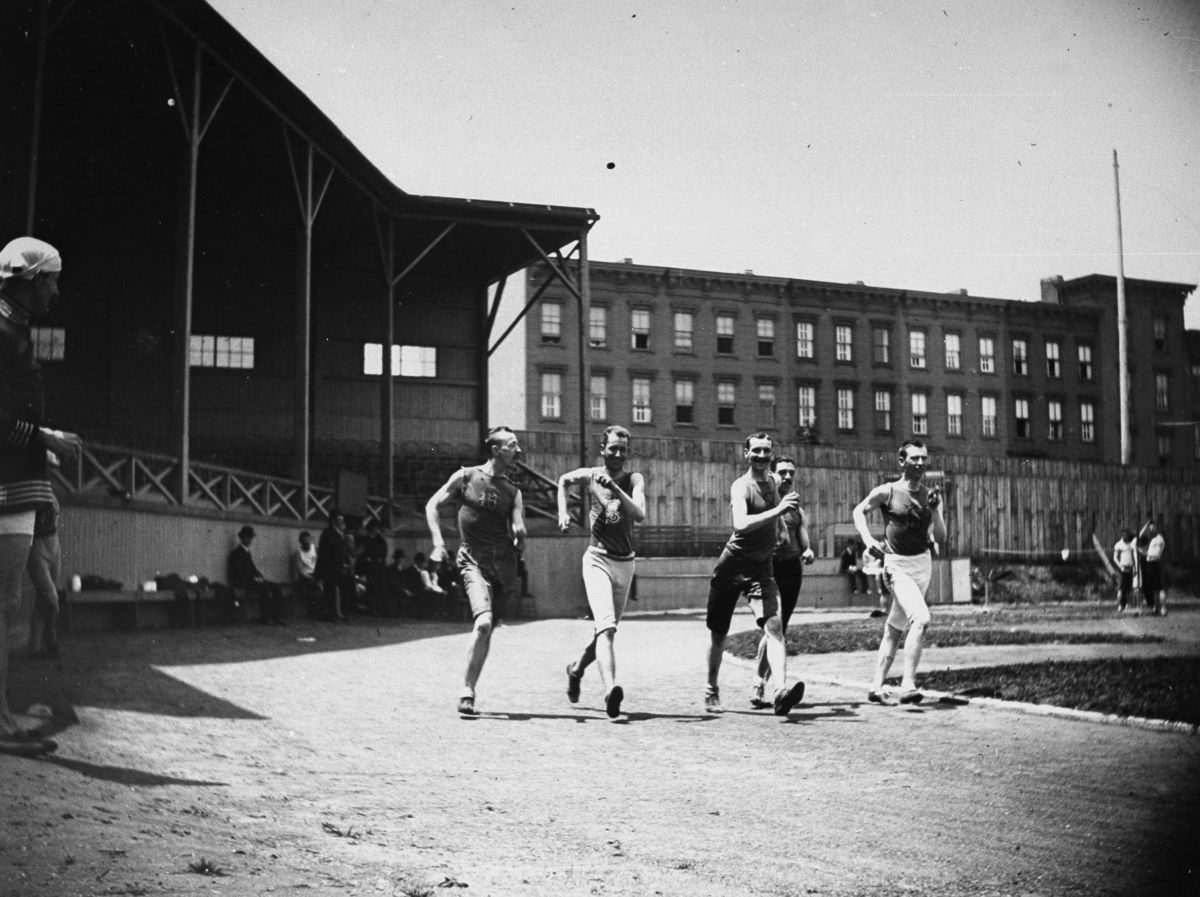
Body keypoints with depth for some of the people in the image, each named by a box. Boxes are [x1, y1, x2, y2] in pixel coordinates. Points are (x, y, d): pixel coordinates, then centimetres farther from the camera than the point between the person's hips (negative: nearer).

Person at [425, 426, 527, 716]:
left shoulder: (512, 491, 9)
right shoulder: (465, 477, 2)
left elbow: (519, 533, 0)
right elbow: (432, 505, 6)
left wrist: (519, 534, -25)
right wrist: (439, 543, -5)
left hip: (503, 564, 4)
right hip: (473, 561, -4)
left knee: (486, 629, 7)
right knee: (483, 622, -22)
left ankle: (469, 691, 24)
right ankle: (467, 692, -15)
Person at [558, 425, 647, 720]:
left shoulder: (634, 480, 0)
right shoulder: (589, 476, 0)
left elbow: (639, 515, -17)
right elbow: (563, 481, 22)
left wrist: (615, 489, -26)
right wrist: (563, 512, 9)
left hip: (625, 563, 3)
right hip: (597, 560, -3)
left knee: (607, 629, 16)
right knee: (606, 626, -23)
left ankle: (577, 669, 44)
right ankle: (610, 690, -37)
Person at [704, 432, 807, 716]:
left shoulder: (772, 482, 8)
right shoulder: (741, 486, -13)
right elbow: (741, 524, -34)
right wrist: (777, 510, -40)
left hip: (761, 567, 4)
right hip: (732, 566, -4)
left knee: (773, 626, -19)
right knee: (718, 633, 9)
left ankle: (781, 691, -33)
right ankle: (711, 691, 31)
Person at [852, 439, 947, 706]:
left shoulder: (931, 495, 6)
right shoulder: (888, 492, -6)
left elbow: (941, 538, 5)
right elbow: (859, 511, 8)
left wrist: (934, 510, -10)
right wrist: (868, 540, -6)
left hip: (923, 564, 5)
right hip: (897, 565, -5)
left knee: (895, 627, 12)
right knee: (920, 618, -25)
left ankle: (876, 687, 20)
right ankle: (908, 686, -25)